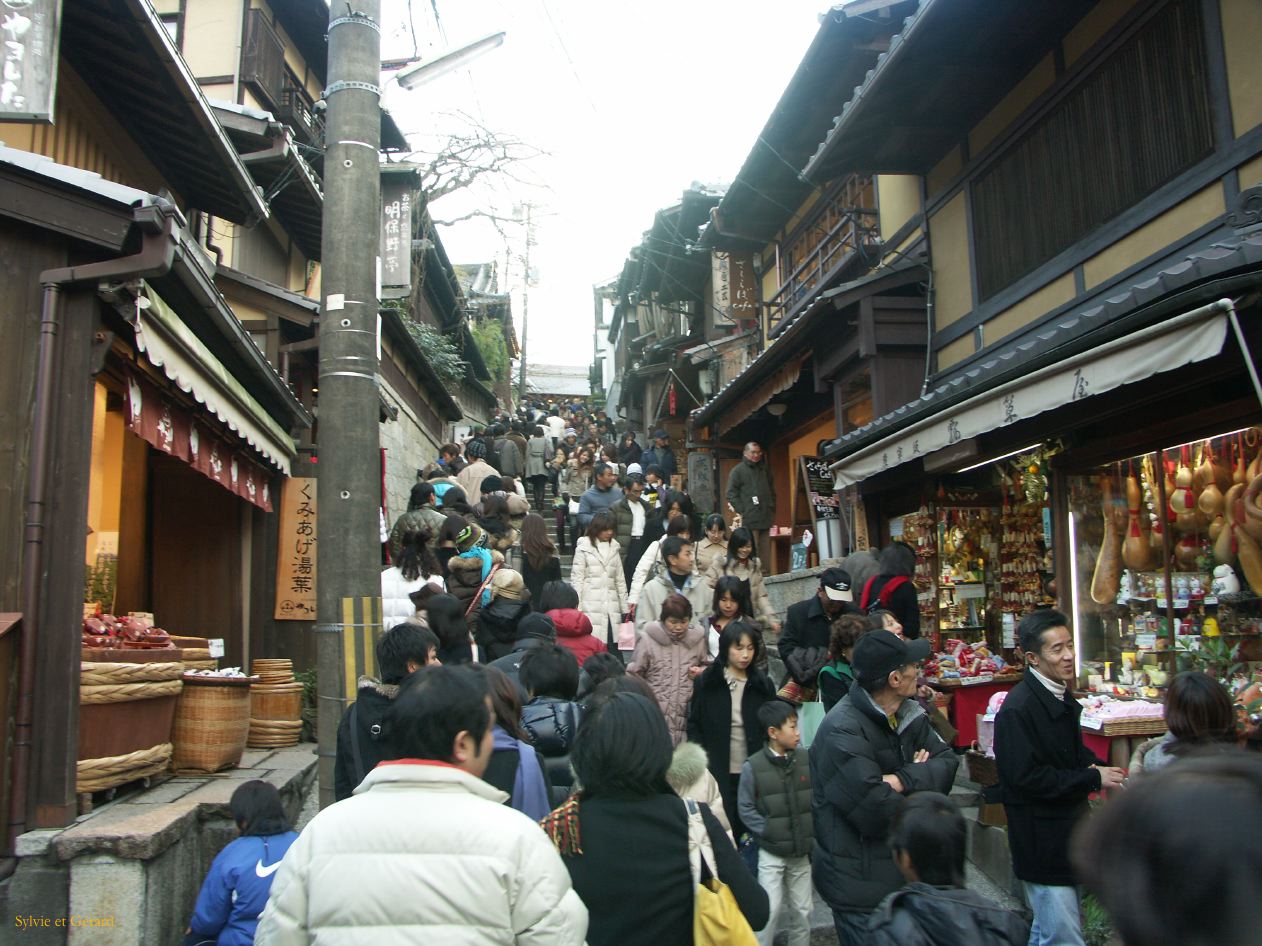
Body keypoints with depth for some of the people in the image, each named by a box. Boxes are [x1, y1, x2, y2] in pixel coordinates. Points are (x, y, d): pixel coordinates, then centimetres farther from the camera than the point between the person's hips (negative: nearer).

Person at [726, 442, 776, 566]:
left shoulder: (765, 470, 20)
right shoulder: (737, 470, 2)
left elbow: (772, 492, 26)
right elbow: (732, 494, -4)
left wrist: (772, 509, 14)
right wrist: (741, 512, -11)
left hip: (765, 518, 6)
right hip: (749, 518, -6)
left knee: (766, 553, 6)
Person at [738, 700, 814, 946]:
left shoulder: (806, 760, -3)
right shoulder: (753, 766, -13)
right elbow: (746, 808, -7)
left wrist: (812, 831, -4)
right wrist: (767, 831, -14)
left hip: (802, 850, 4)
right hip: (771, 852, -4)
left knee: (803, 910, 14)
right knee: (770, 910, -1)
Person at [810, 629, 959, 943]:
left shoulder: (907, 714, 3)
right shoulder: (842, 732, -26)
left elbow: (948, 761, -6)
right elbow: (877, 811, -30)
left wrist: (903, 780, -24)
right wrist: (920, 777, -12)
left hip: (903, 870, 8)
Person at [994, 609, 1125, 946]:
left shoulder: (1062, 697, 7)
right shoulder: (1017, 708, -23)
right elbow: (1025, 777, -26)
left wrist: (1098, 768, 0)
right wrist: (1093, 779, -20)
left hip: (1068, 832, 9)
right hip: (1042, 840, -9)